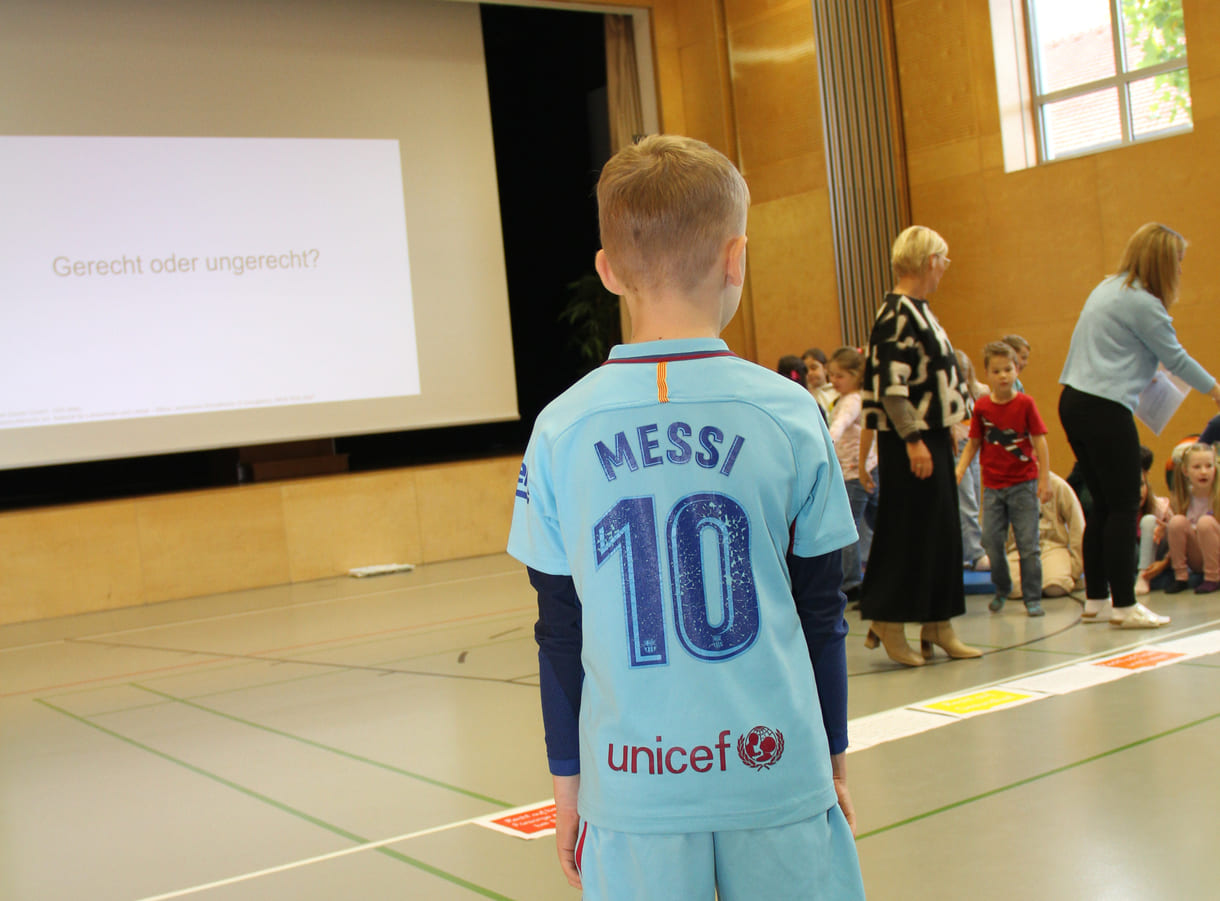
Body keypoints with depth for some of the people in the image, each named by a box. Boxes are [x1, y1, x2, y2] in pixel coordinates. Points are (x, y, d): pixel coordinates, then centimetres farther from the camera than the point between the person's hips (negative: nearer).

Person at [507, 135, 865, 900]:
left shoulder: (562, 431, -5)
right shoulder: (789, 413, -6)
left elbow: (560, 630, 2)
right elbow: (821, 610, 2)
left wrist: (567, 776, 14)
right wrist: (835, 756, 14)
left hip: (633, 787, 1)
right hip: (776, 775, 0)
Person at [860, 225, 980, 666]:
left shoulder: (918, 311, 15)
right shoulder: (896, 314, -15)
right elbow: (890, 385, -21)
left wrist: (945, 429, 19)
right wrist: (913, 440, -24)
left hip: (931, 436, 10)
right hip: (908, 441, -10)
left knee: (942, 532, 12)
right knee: (907, 532, -4)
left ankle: (938, 627, 19)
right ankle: (887, 625, 7)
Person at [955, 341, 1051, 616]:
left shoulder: (1025, 403, -6)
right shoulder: (981, 407, 0)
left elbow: (1040, 442, -4)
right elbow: (973, 444, 7)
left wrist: (1045, 480, -8)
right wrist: (958, 472, -5)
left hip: (1023, 484, -2)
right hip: (992, 486, 2)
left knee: (1028, 544, -1)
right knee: (991, 542, 3)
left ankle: (1033, 599, 9)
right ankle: (1001, 589, 25)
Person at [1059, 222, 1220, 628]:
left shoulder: (1109, 288, 16)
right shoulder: (1142, 303, -11)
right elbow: (1175, 358, -4)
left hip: (1073, 403, 9)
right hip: (1105, 411, -9)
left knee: (1103, 505, 13)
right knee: (1124, 507, -3)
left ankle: (1095, 600, 17)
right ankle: (1124, 606, 0)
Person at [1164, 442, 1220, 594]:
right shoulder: (1184, 498, -3)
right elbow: (1177, 532, 5)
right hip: (1196, 560, 3)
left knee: (1205, 522, -28)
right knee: (1177, 521, -21)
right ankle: (1180, 577, -9)